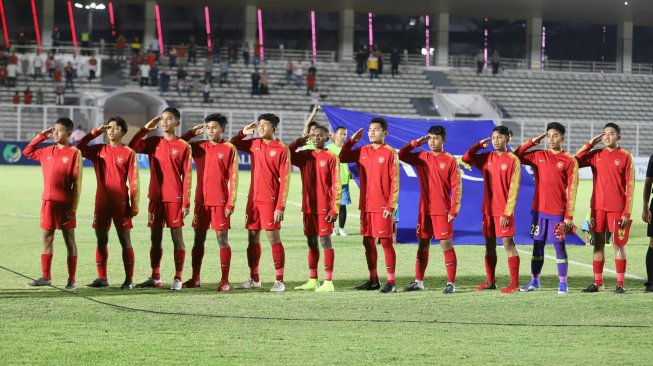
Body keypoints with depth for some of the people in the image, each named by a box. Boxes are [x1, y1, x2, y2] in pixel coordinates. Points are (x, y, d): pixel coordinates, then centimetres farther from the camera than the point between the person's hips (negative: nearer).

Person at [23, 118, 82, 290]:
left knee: (69, 239, 1)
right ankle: (46, 277, 15)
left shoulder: (74, 153, -7)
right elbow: (27, 152, 27)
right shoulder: (48, 152, 10)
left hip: (65, 203, -6)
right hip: (48, 202, 6)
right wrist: (41, 136, 15)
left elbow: (77, 183, -9)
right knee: (47, 238, 8)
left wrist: (73, 208, -13)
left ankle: (72, 280, 3)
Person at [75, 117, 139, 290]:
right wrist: (95, 132, 4)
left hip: (121, 204, -4)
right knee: (101, 240, 6)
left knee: (125, 241, -1)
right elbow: (79, 148, 8)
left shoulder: (128, 153, -2)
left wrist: (134, 206, -8)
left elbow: (134, 181, -4)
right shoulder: (99, 150, 10)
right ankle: (102, 278, 12)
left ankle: (129, 280, 0)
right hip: (101, 203, 4)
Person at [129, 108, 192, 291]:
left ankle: (178, 279, 1)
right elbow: (131, 147, -1)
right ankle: (155, 278, 14)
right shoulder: (153, 142, 9)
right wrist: (146, 128, -1)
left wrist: (186, 202, -8)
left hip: (174, 198, -4)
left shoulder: (183, 146, -3)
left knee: (176, 236, -1)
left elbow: (187, 176, -4)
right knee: (155, 237, 7)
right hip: (155, 198, 4)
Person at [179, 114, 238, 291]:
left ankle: (224, 280, 1)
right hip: (201, 201, 4)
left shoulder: (229, 149, -3)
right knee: (198, 239, 8)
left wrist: (231, 203, -11)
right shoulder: (199, 147, 9)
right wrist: (191, 133, 5)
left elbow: (233, 177, -5)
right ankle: (195, 279, 15)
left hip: (220, 202, -4)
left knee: (222, 239, -2)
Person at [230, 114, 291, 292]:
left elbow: (285, 180, -10)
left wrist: (281, 206, -15)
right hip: (253, 199, 6)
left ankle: (279, 280, -1)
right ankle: (254, 279, 17)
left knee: (273, 238, -5)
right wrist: (243, 132, 6)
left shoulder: (281, 150, -8)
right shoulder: (254, 144, 9)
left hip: (270, 201, -6)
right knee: (252, 238, 8)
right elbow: (232, 145, 25)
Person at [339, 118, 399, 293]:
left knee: (386, 241, -5)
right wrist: (352, 140, 3)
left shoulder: (390, 153, -6)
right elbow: (343, 158, 15)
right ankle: (373, 280, 17)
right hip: (366, 205, 6)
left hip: (382, 206, -6)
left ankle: (391, 282, -1)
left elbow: (395, 181, -8)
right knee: (368, 241, 8)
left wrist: (391, 206, -14)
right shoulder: (363, 151, 10)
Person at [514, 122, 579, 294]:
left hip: (558, 212, -3)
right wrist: (532, 142, 3)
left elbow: (572, 191, -5)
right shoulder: (538, 156, 8)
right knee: (538, 245, 8)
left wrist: (569, 216, -10)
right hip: (539, 210, 4)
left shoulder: (569, 161, -3)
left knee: (559, 246, 0)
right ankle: (534, 281, 15)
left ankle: (563, 283, 6)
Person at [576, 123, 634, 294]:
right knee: (598, 244, 6)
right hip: (597, 207, 4)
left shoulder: (625, 156, -2)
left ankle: (620, 284, 3)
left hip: (617, 209, -4)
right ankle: (597, 283, 11)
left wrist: (627, 212, -10)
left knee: (619, 245, -1)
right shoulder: (596, 155, 9)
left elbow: (630, 185, -4)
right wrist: (590, 144, 1)